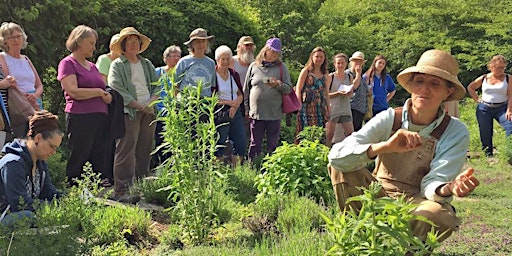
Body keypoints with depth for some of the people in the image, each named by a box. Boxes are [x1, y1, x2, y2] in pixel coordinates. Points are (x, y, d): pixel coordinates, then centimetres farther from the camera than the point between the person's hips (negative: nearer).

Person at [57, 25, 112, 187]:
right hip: (80, 118, -7)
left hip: (100, 117, 7)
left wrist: (107, 96, -1)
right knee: (78, 159, -3)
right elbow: (73, 91, -13)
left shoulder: (92, 66, 21)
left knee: (100, 160, 7)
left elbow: (104, 92, 23)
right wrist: (99, 92, -5)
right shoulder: (68, 63, 0)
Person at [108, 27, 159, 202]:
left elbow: (157, 86, 16)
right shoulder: (117, 65, 2)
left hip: (148, 112, 6)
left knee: (144, 151, 7)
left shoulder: (147, 64, 20)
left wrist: (151, 102, -4)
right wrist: (139, 106, -12)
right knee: (126, 151, -9)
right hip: (129, 112, -6)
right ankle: (121, 191, -9)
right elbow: (117, 91, -9)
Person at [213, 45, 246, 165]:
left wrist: (235, 106, -6)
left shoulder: (234, 74, 14)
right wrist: (229, 102, -12)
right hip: (219, 113, -6)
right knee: (219, 144, -2)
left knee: (241, 144, 3)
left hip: (235, 112, 6)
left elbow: (241, 94, 15)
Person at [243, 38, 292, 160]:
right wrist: (246, 108, 6)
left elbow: (289, 89, 2)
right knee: (255, 145, 5)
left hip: (274, 114, 0)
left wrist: (278, 84, -17)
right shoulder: (254, 66, 8)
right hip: (256, 113, 0)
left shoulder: (281, 67, 6)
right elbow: (246, 89, 11)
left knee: (272, 145, 5)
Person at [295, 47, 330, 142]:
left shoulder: (325, 74, 15)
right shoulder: (306, 71, 3)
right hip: (307, 106, -4)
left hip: (321, 107, 4)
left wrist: (328, 109, 13)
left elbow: (326, 93, 18)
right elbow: (298, 89, -1)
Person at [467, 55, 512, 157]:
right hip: (484, 109, 2)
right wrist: (476, 99, 7)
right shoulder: (484, 78, 5)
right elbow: (470, 87, 18)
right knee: (485, 133, 5)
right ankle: (488, 155, 17)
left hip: (501, 108, -2)